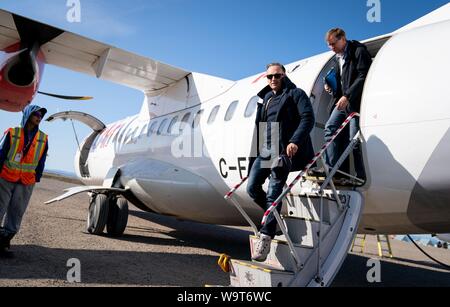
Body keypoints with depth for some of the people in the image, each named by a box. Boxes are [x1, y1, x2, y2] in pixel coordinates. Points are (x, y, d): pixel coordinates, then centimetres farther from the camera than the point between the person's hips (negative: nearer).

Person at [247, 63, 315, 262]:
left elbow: (308, 118, -9)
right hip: (265, 150, 7)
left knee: (273, 193, -11)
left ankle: (265, 238, -9)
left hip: (283, 151, -7)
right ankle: (275, 215, 25)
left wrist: (295, 141, -22)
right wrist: (257, 148, 21)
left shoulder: (295, 94, 3)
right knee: (252, 187, 2)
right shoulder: (266, 98, 22)